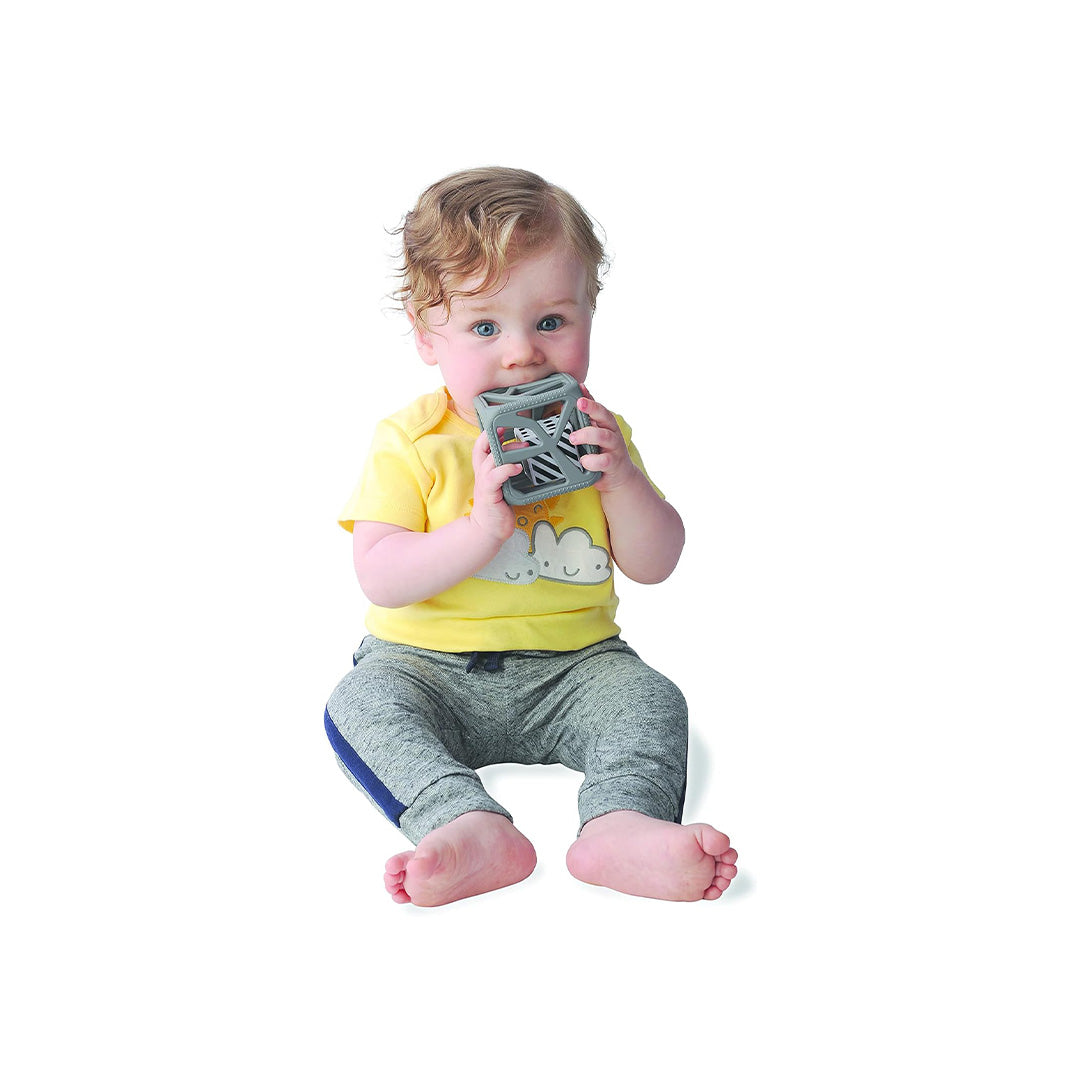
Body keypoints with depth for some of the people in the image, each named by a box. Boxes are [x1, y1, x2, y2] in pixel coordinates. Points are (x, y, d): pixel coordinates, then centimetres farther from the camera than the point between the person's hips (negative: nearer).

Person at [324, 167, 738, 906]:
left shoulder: (595, 432, 2)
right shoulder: (411, 445, -7)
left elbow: (655, 565, -1)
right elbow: (380, 579, -16)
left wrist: (619, 479, -19)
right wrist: (481, 528, -30)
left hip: (571, 665, 2)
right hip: (429, 667, -1)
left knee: (651, 698, -23)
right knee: (361, 706, -28)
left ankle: (623, 825, -46)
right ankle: (472, 826, -47)